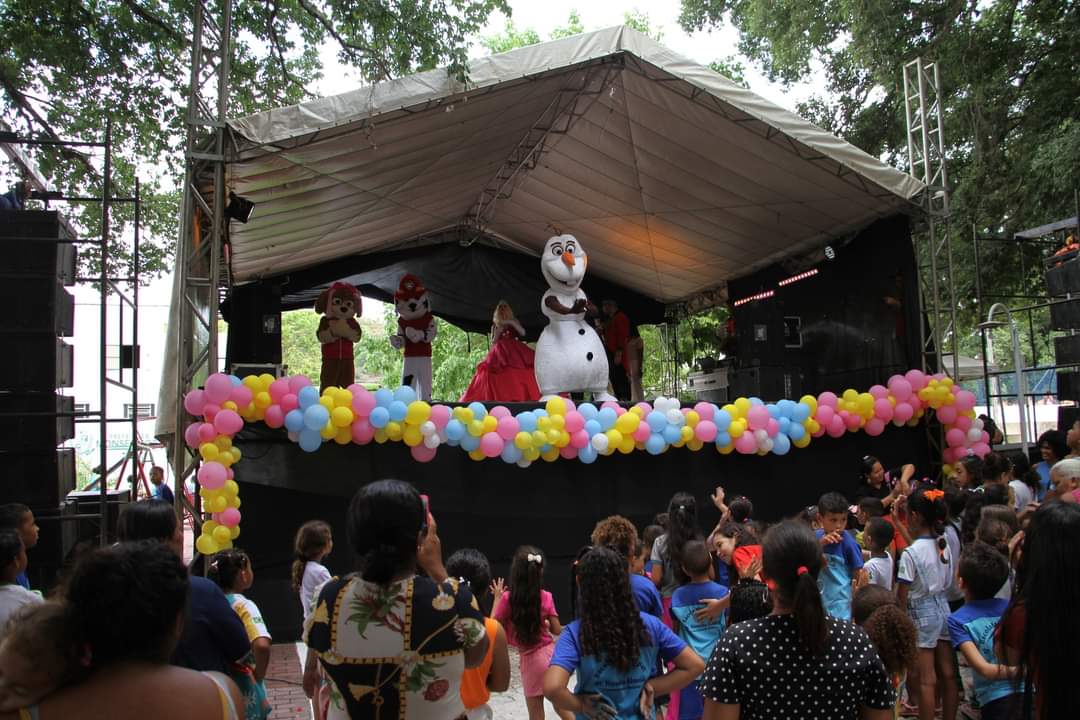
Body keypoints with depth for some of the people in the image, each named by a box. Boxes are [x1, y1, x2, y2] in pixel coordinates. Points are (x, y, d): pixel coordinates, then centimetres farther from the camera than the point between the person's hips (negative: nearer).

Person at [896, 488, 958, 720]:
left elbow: (902, 595, -15)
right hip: (943, 607, 7)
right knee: (947, 674, 15)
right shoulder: (943, 545, -2)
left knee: (926, 680, 2)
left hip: (921, 613, -7)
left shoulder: (910, 553, -21)